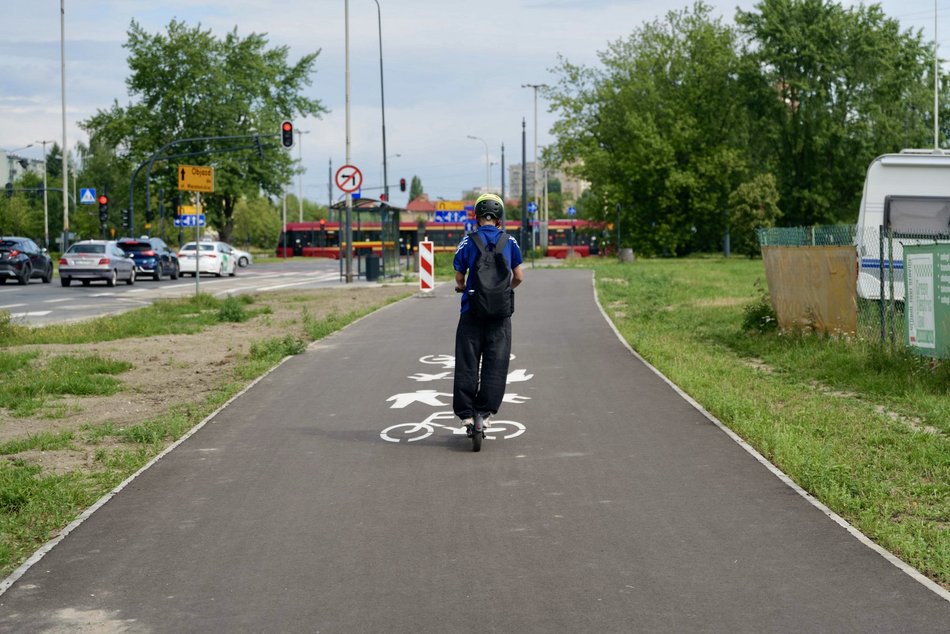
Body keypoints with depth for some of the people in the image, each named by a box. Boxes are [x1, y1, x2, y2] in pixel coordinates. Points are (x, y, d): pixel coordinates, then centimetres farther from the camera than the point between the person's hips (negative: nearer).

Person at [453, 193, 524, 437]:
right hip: (500, 313, 1)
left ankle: (466, 414, 6)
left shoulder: (467, 242, -1)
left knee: (467, 364, 6)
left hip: (472, 311, -1)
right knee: (495, 365, 6)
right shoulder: (510, 241, 2)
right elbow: (519, 277, 5)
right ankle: (484, 414, 2)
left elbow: (459, 277, 2)